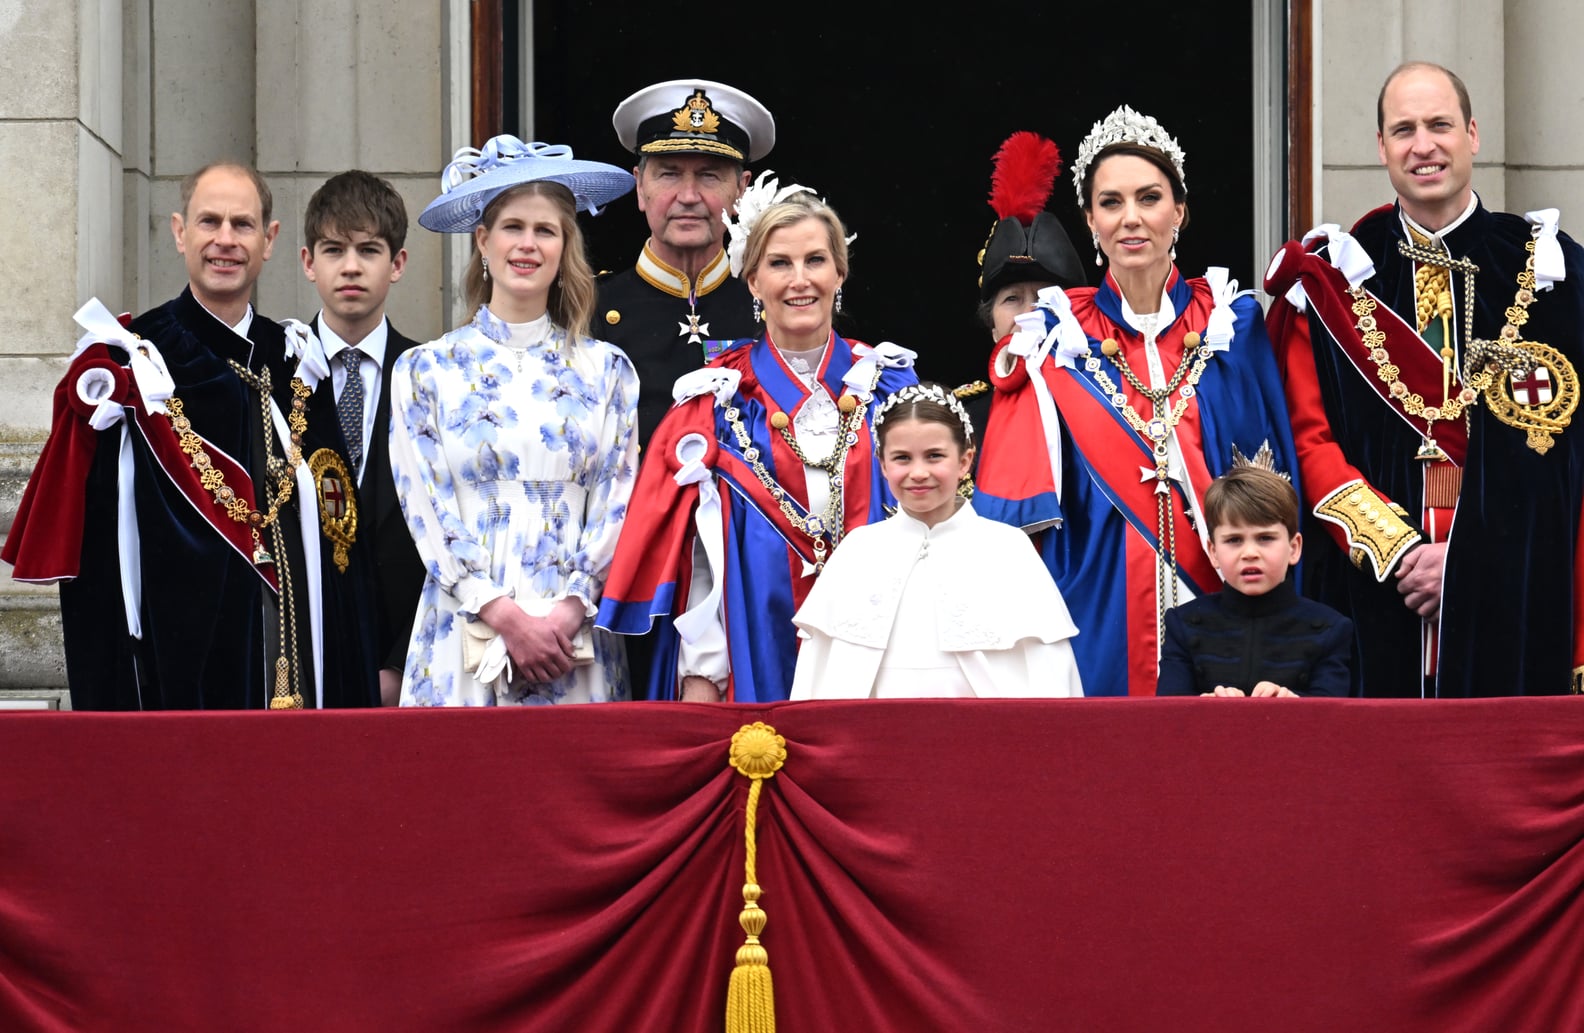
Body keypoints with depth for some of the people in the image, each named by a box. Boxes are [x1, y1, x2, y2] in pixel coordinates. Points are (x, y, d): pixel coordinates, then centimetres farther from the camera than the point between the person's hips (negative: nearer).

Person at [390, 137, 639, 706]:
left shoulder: (605, 370, 10)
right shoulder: (425, 370, 7)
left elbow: (618, 508, 5)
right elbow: (427, 512, 0)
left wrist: (568, 614, -10)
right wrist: (506, 617, -12)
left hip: (576, 644, 1)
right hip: (464, 634, -1)